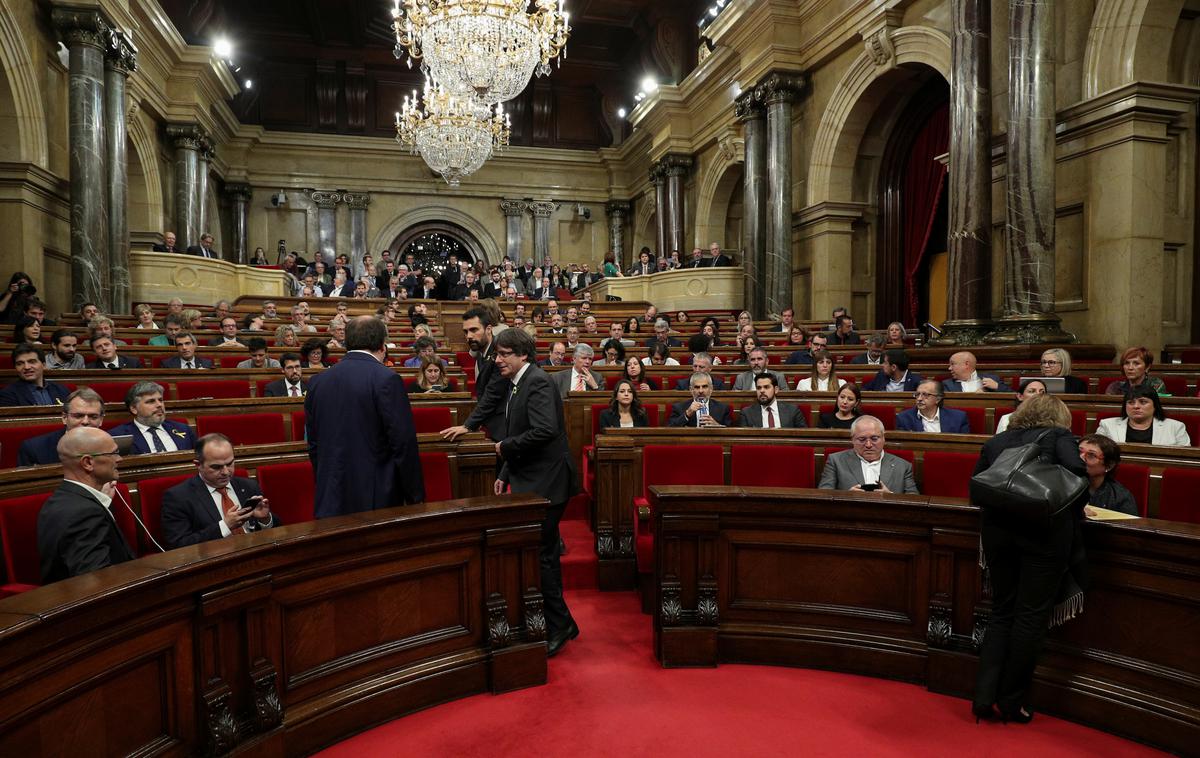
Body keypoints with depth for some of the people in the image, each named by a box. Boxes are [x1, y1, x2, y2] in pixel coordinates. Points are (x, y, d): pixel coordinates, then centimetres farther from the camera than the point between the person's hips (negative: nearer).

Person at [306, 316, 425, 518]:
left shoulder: (317, 381, 7)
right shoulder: (387, 380, -11)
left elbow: (314, 444, 13)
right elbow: (404, 443, -13)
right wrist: (416, 497, -4)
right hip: (377, 501, -5)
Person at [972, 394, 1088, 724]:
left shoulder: (995, 442, 19)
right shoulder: (1059, 436, 9)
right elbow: (1076, 472, -8)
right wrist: (1074, 512, 7)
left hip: (997, 527, 4)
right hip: (1046, 529, -3)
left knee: (1002, 612, 14)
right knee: (1031, 616, 6)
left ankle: (984, 696, 8)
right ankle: (1012, 701, 12)